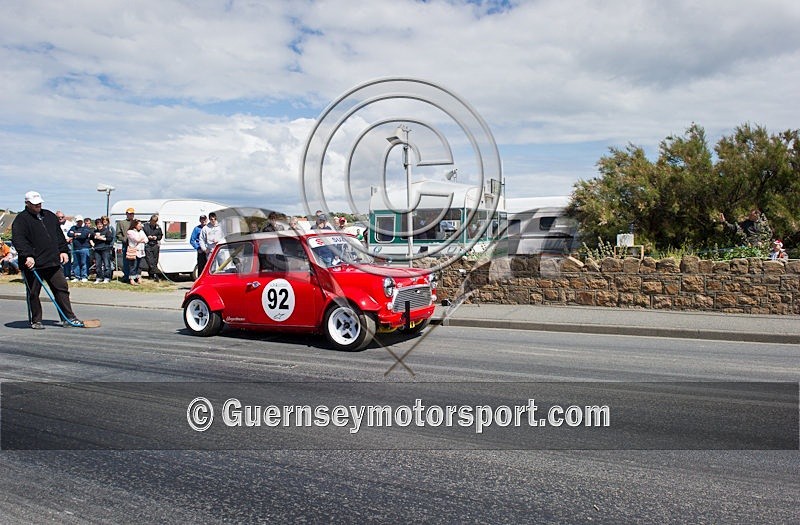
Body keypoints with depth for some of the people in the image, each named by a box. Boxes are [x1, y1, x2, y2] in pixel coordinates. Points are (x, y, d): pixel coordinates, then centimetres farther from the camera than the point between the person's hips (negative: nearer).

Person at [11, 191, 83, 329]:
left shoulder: (50, 216, 15)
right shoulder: (21, 220, -4)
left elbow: (59, 235, 21)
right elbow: (18, 240, -14)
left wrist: (63, 250, 13)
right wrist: (27, 256, -24)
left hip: (53, 262, 5)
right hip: (33, 264, -5)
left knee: (62, 288, 3)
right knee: (33, 293, 5)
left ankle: (69, 317, 8)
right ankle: (36, 321, 17)